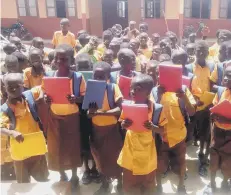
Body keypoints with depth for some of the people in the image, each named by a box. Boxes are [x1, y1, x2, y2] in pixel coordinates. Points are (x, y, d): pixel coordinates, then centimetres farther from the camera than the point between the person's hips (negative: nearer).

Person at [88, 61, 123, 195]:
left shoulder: (114, 88, -15)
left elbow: (120, 109, -22)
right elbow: (89, 108, -1)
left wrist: (101, 112, -32)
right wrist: (91, 110, -24)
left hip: (111, 128, -4)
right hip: (96, 128, 4)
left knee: (114, 156, 7)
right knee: (100, 156, 16)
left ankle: (120, 183, 30)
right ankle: (105, 183, 36)